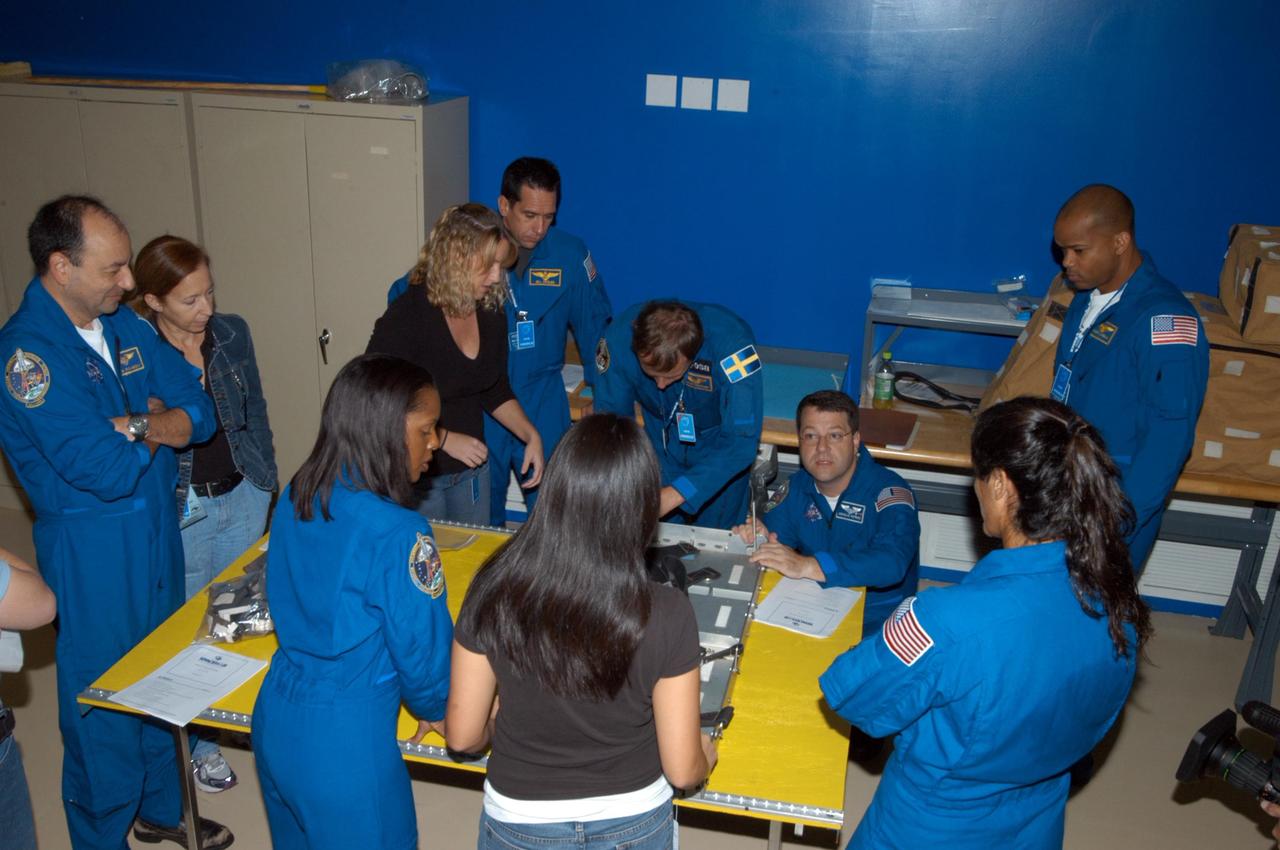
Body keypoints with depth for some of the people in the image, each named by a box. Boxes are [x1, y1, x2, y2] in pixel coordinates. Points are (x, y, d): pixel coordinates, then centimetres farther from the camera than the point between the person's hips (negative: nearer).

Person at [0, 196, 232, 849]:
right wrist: (159, 429, -9)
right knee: (105, 701, 9)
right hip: (91, 552, -7)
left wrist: (128, 424, -19)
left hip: (157, 526, 7)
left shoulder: (123, 324, 3)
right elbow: (105, 470, -27)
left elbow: (199, 413, -1)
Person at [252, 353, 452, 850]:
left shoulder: (294, 498, -3)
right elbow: (422, 642, -16)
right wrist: (434, 709, 4)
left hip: (276, 716, 7)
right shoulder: (397, 533, -25)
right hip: (345, 739, -7)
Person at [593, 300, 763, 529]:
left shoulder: (731, 344, -37)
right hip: (661, 439, 2)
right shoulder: (619, 337, -29)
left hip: (719, 440, -2)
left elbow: (741, 439, -38)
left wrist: (672, 496, -47)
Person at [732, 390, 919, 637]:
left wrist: (806, 566, -42)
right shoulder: (797, 487, 7)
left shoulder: (889, 493, -16)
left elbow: (890, 564, -32)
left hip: (874, 625, -5)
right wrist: (758, 539, -20)